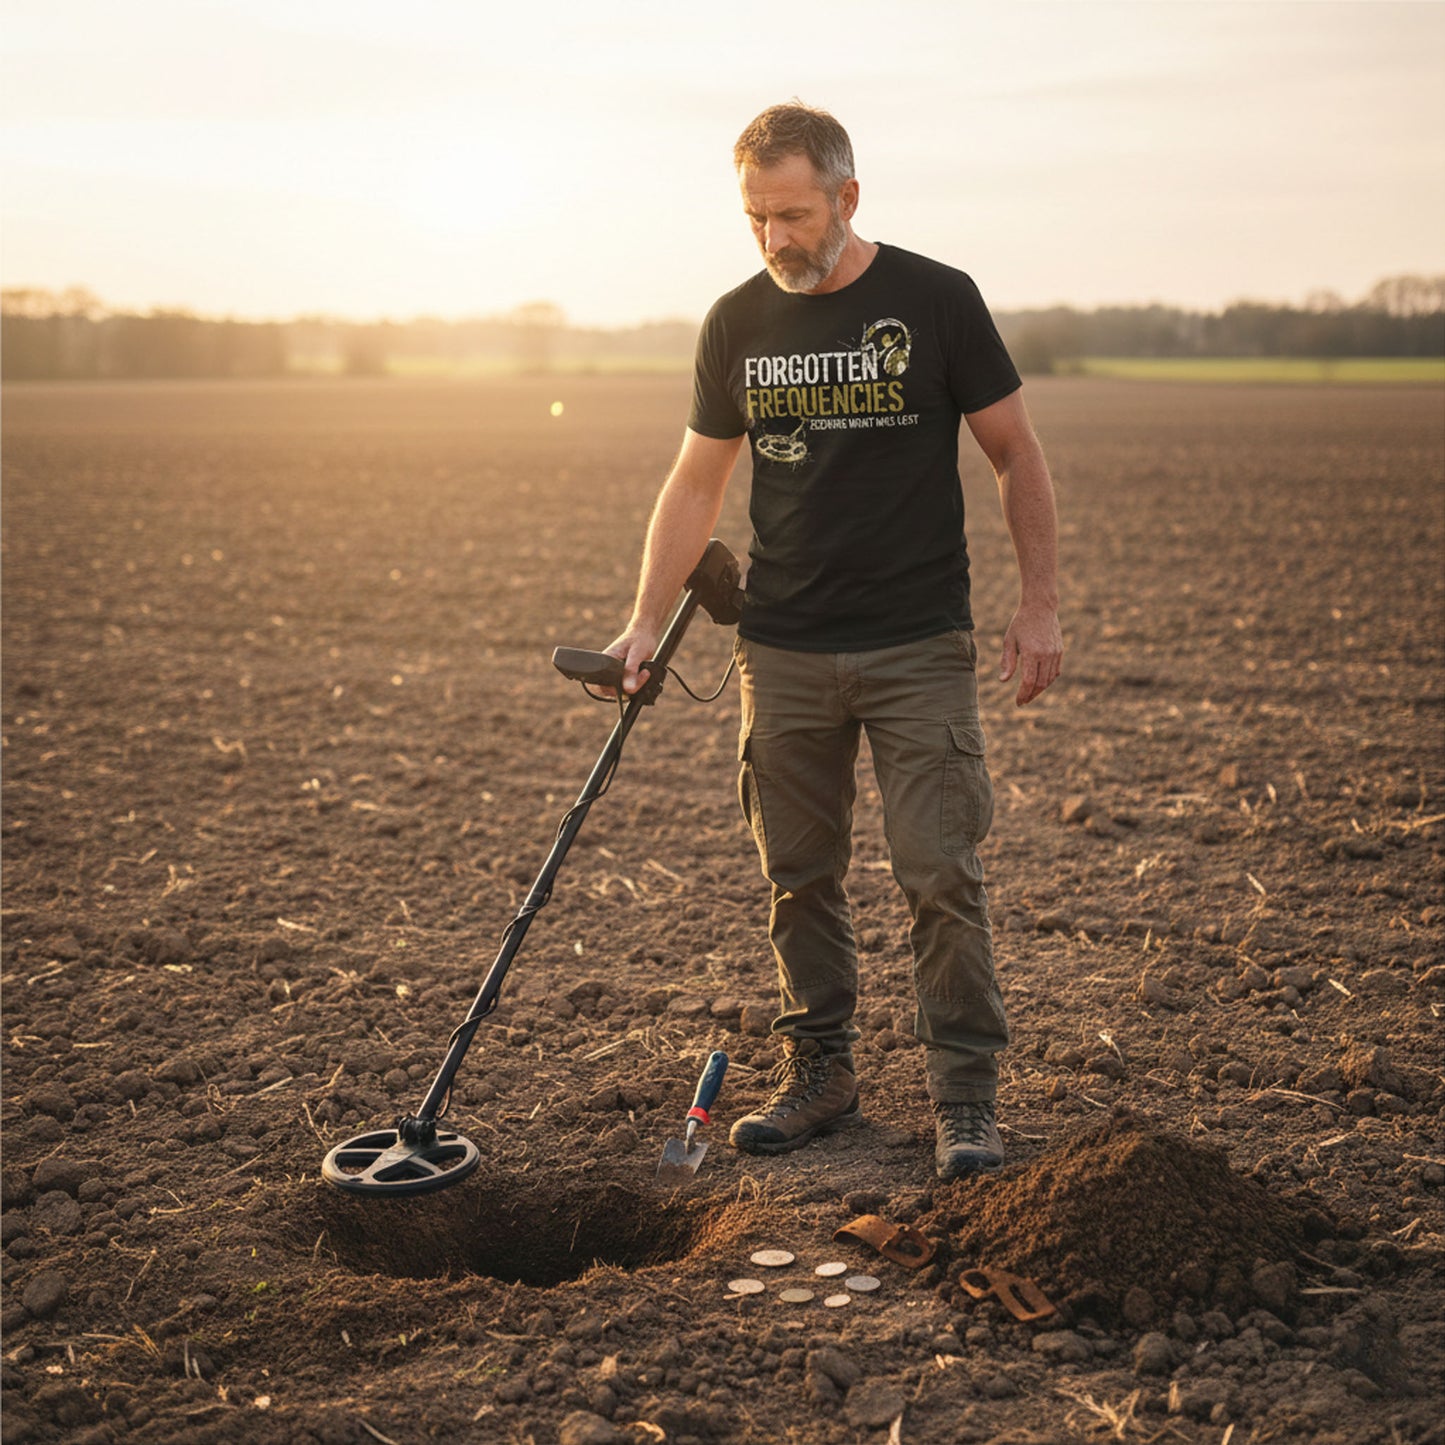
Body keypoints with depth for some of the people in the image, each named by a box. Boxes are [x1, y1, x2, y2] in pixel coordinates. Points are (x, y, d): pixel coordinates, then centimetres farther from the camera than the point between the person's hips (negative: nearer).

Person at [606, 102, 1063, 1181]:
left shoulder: (935, 300, -3)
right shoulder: (737, 323, 6)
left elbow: (1016, 454, 3)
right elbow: (696, 483, 12)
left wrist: (1040, 604, -2)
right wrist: (646, 626, 6)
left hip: (919, 647, -3)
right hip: (782, 653, 3)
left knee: (942, 876, -4)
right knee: (801, 877, 8)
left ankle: (967, 1100, 8)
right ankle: (819, 1075, 23)